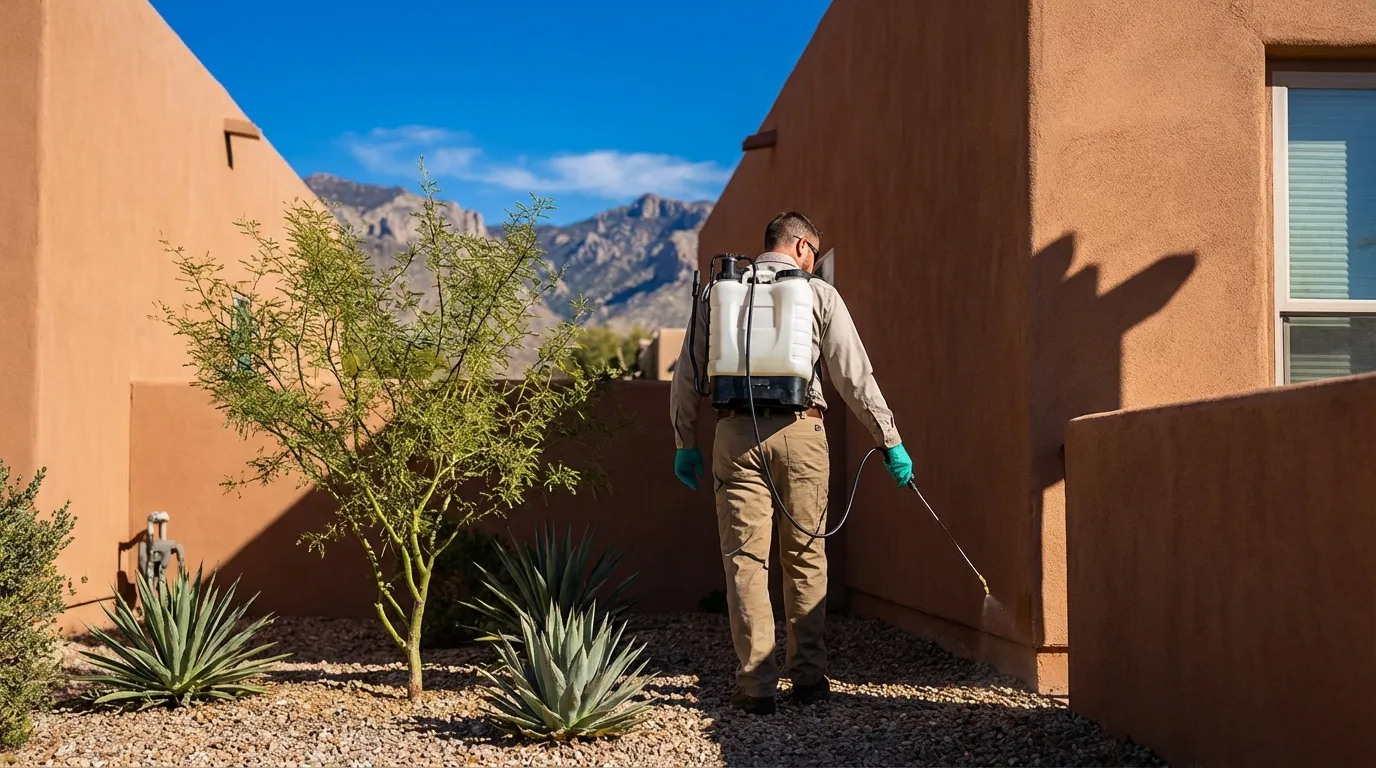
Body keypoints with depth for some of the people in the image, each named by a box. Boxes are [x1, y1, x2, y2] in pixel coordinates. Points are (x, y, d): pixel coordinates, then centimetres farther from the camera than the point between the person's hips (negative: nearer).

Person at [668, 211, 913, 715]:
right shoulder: (820, 295, 7)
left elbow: (686, 376, 13)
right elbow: (855, 376, 3)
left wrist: (685, 443, 21)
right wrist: (890, 442, 8)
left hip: (736, 433, 1)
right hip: (800, 431, -1)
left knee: (745, 559, 2)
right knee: (805, 556, 9)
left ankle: (756, 685, 0)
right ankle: (809, 677, 13)